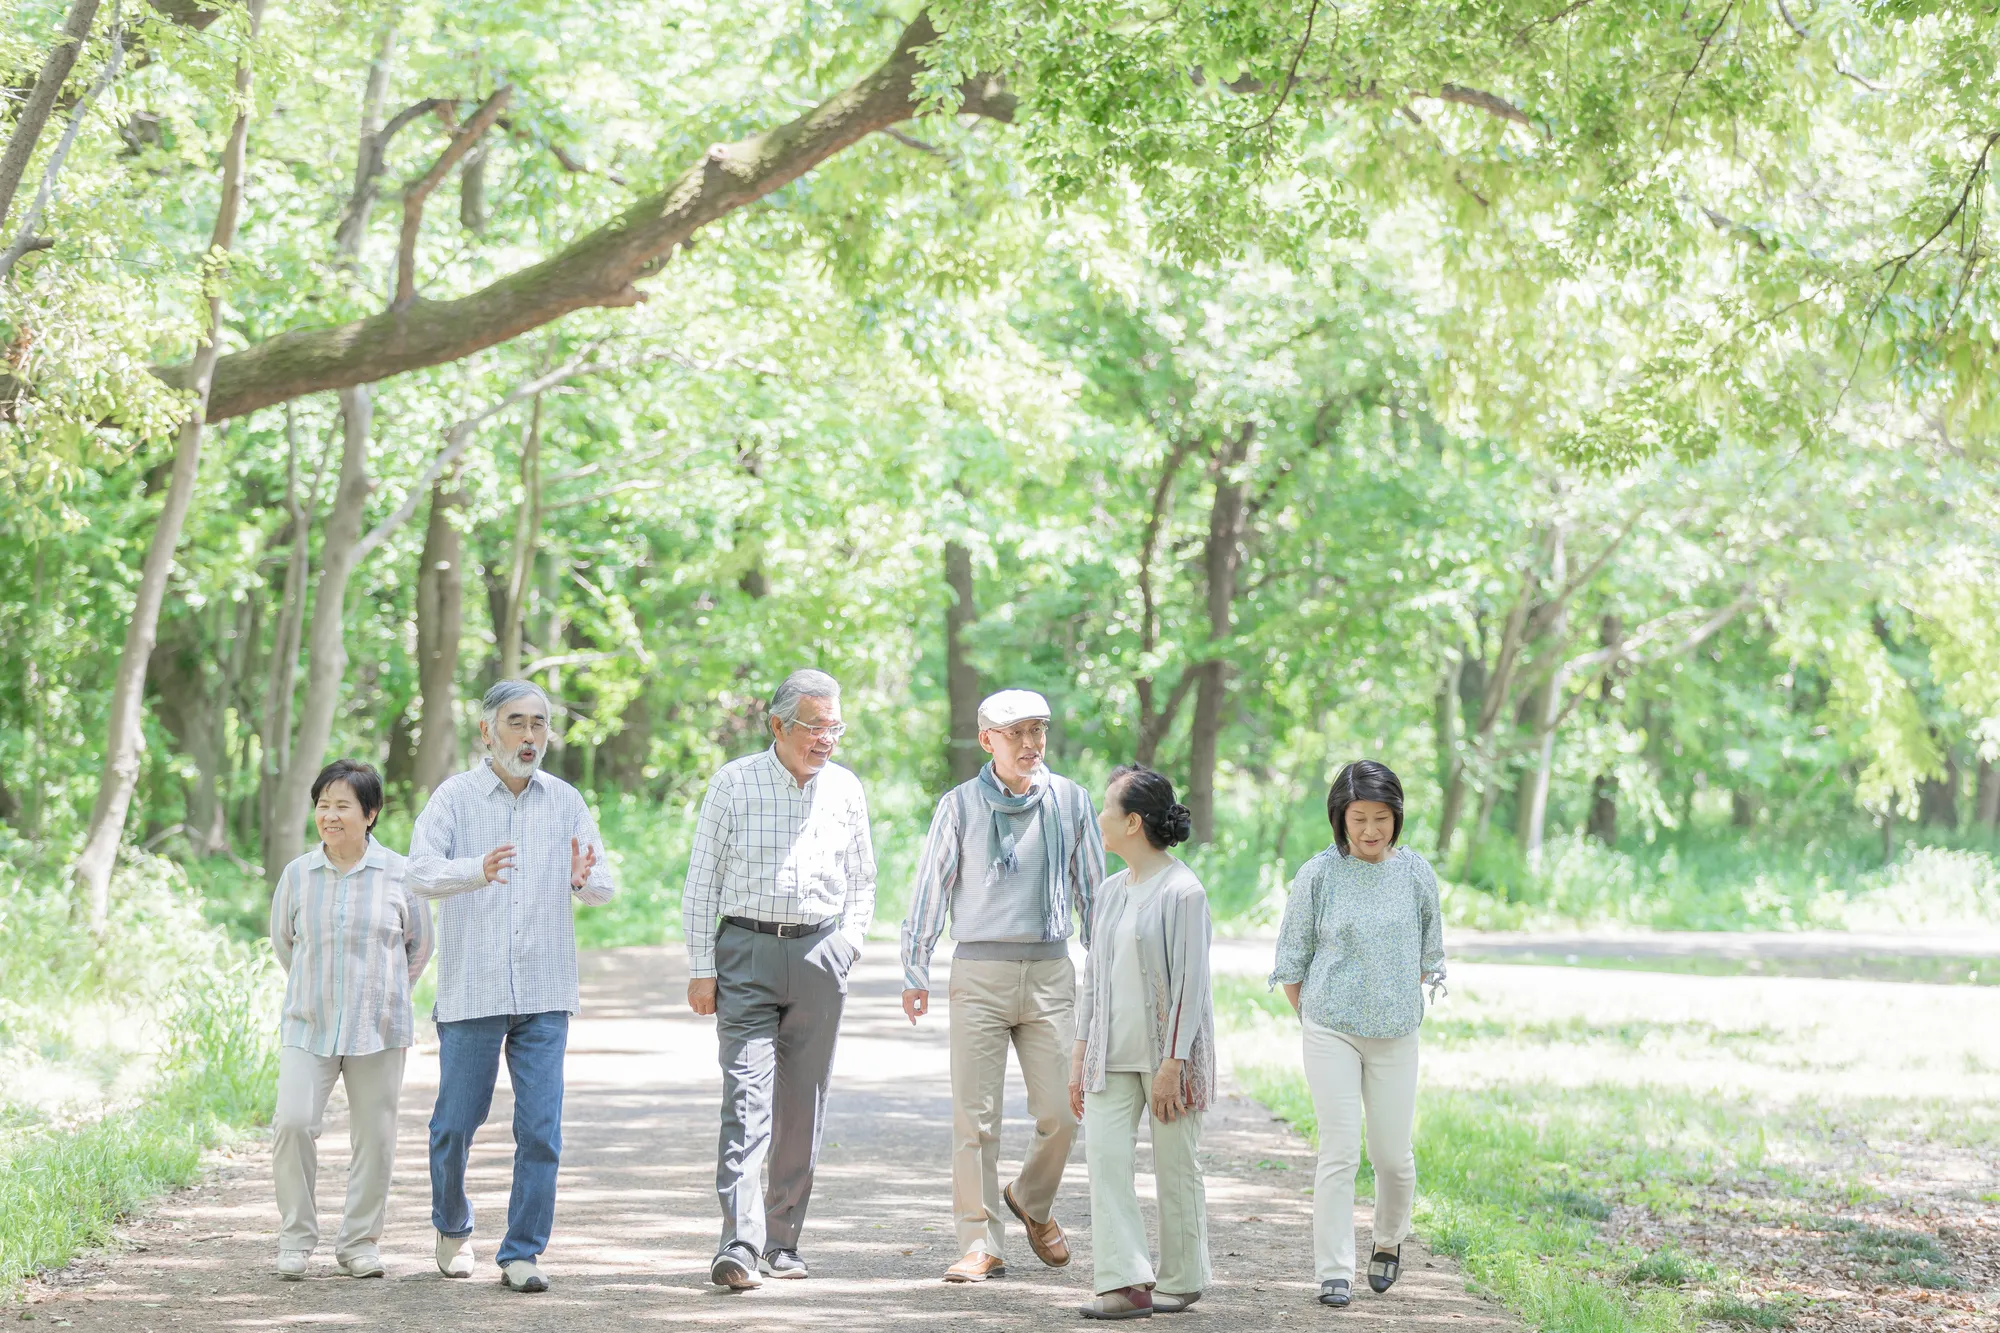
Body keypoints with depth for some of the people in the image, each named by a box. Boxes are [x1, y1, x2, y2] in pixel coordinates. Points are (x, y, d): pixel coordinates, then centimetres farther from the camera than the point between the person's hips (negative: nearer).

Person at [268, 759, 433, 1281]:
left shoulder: (398, 875, -3)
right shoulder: (298, 874, 1)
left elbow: (418, 946, 12)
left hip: (377, 1028, 0)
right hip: (308, 1026, 0)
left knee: (374, 1138, 4)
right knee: (292, 1123, -13)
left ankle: (359, 1242, 18)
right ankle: (296, 1237, 2)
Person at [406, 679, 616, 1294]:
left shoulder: (565, 802, 9)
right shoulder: (455, 797, -1)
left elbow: (604, 886, 6)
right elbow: (422, 872, -16)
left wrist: (584, 879, -19)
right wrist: (477, 871, -36)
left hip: (544, 994, 2)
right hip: (472, 990, -2)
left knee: (541, 1129, -5)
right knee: (456, 1124, 4)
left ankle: (522, 1254, 4)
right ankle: (453, 1227, 30)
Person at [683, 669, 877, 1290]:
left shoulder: (846, 789, 7)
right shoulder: (734, 783, -2)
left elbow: (862, 880, 19)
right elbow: (702, 882, 1)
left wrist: (846, 946, 5)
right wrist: (701, 970, -4)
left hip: (819, 957, 3)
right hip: (747, 952, -3)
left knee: (802, 1105, 6)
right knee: (748, 1098, -13)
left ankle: (782, 1240, 16)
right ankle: (738, 1245, -20)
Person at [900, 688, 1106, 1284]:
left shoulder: (1070, 801, 6)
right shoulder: (960, 805, 1)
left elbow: (1092, 888, 13)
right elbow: (930, 891, 4)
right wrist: (914, 973, 1)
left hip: (1050, 972, 1)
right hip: (979, 972, -1)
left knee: (1061, 1112, -1)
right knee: (974, 1117, -2)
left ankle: (1033, 1201, 28)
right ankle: (980, 1245, 6)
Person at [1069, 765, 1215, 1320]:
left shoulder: (1182, 891, -12)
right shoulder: (1111, 890, 12)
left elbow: (1190, 983, -14)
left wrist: (1172, 1066, -18)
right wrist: (1080, 1053, 14)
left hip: (1169, 1049, -7)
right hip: (1114, 1052, 7)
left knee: (1175, 1166, 3)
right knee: (1104, 1154, -7)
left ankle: (1182, 1280, 17)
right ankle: (1126, 1282, -10)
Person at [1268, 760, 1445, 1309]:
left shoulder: (1415, 872, 2)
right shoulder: (1319, 875, -5)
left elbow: (1429, 954, 15)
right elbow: (1291, 960, 3)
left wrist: (1405, 1008, 12)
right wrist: (1315, 1019, 3)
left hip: (1395, 1036, 2)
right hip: (1331, 1034, -2)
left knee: (1392, 1153, 4)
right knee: (1339, 1152, -7)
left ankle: (1389, 1241, 32)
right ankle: (1334, 1274, -1)